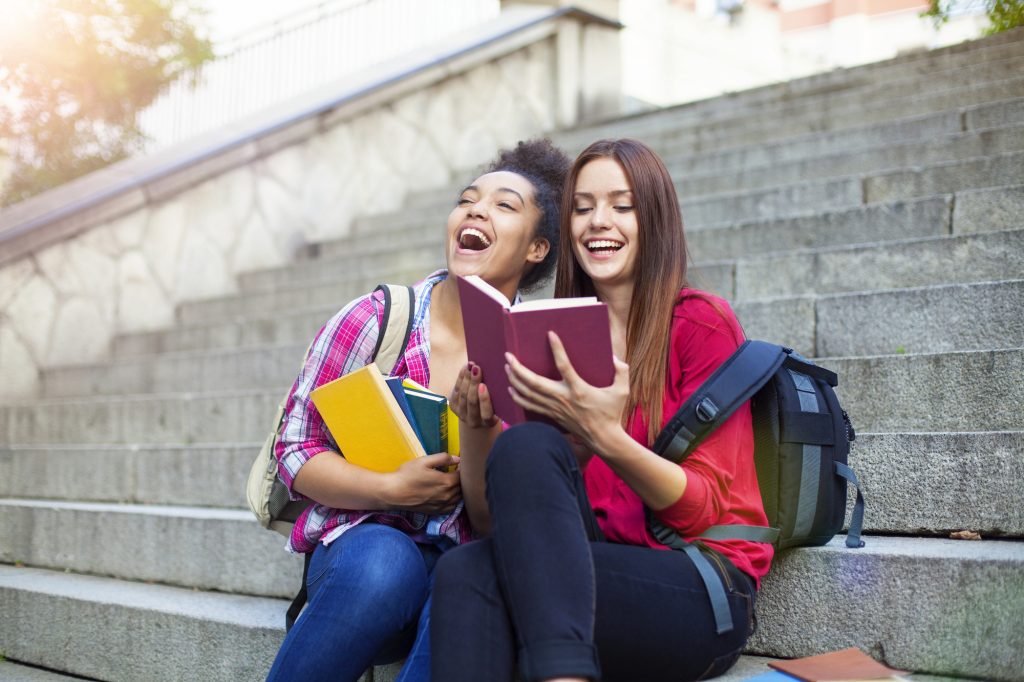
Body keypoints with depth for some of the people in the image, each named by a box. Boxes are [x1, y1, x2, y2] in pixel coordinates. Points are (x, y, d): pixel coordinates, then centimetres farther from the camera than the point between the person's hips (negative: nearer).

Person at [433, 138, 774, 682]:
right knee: (463, 569, -29)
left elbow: (705, 510, -7)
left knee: (525, 449, -27)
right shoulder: (553, 344, 12)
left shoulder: (701, 322, 0)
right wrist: (475, 429, -11)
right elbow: (493, 522, 9)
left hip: (700, 597, -3)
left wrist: (605, 438, -23)